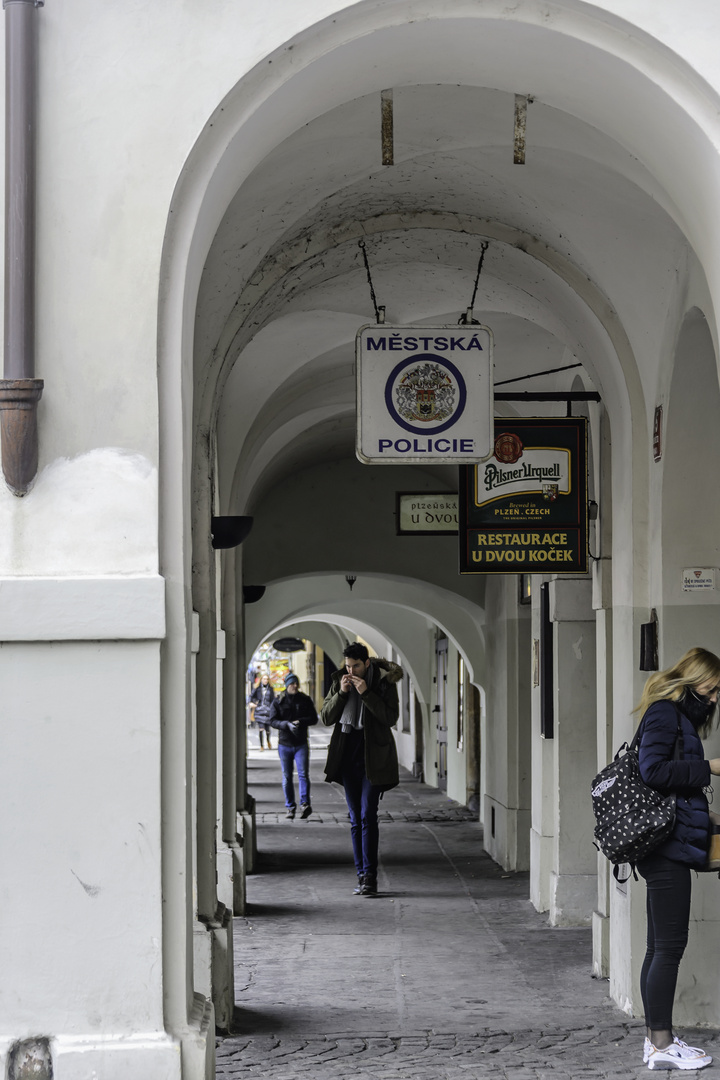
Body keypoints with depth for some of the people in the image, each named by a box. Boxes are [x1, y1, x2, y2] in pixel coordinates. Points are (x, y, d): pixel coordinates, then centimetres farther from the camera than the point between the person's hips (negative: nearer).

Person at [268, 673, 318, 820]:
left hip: (301, 744, -1)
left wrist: (300, 722, -15)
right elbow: (273, 721, -4)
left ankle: (305, 804, -18)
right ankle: (290, 807, 11)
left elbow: (314, 719, 4)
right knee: (287, 777, 5)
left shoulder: (305, 700, 6)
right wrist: (287, 724, -22)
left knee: (303, 774, -13)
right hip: (284, 744, 1)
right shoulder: (278, 702, 3)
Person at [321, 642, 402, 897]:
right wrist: (341, 693, -12)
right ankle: (362, 876, 10)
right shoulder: (339, 681, 6)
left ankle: (370, 877, -13)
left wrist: (366, 693, -21)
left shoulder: (384, 681, -5)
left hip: (373, 757, -4)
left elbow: (391, 718, -14)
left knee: (368, 816, -12)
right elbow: (326, 718, 3)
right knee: (355, 819, 6)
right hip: (348, 756, 4)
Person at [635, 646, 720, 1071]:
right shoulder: (664, 713, -9)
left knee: (660, 947, 11)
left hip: (667, 846, 10)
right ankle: (661, 1045, -5)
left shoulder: (679, 717, 21)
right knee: (670, 945, -8)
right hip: (668, 843, -10)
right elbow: (653, 770, -21)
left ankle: (658, 1038, 16)